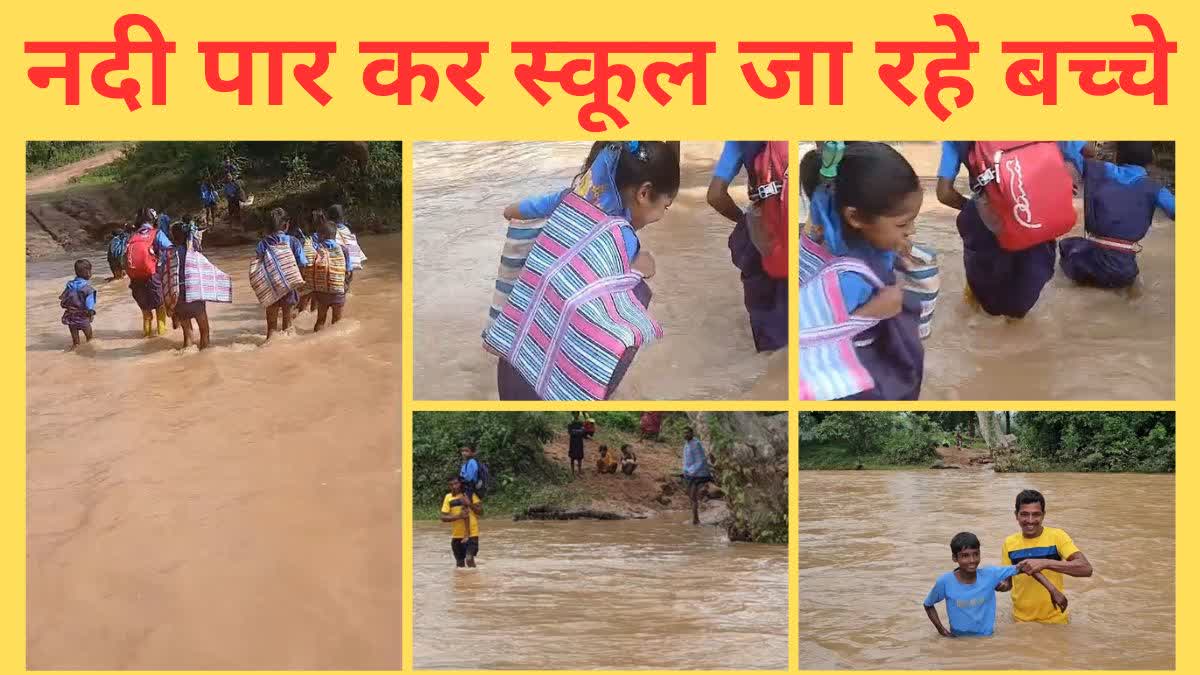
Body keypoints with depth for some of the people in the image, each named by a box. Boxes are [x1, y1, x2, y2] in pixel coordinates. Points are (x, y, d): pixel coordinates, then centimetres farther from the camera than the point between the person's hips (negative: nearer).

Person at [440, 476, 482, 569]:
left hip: (471, 534, -3)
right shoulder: (448, 498, 1)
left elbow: (481, 512, -3)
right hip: (457, 535, 3)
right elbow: (443, 518, -4)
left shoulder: (470, 495, -2)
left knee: (469, 559, -18)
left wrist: (469, 504, -18)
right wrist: (458, 516, -18)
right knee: (460, 563, 12)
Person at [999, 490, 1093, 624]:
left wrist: (1045, 563, -34)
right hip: (1021, 621, 3)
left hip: (1054, 621, -3)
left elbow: (1086, 569, -24)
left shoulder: (1056, 536, -12)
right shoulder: (1009, 543, -1)